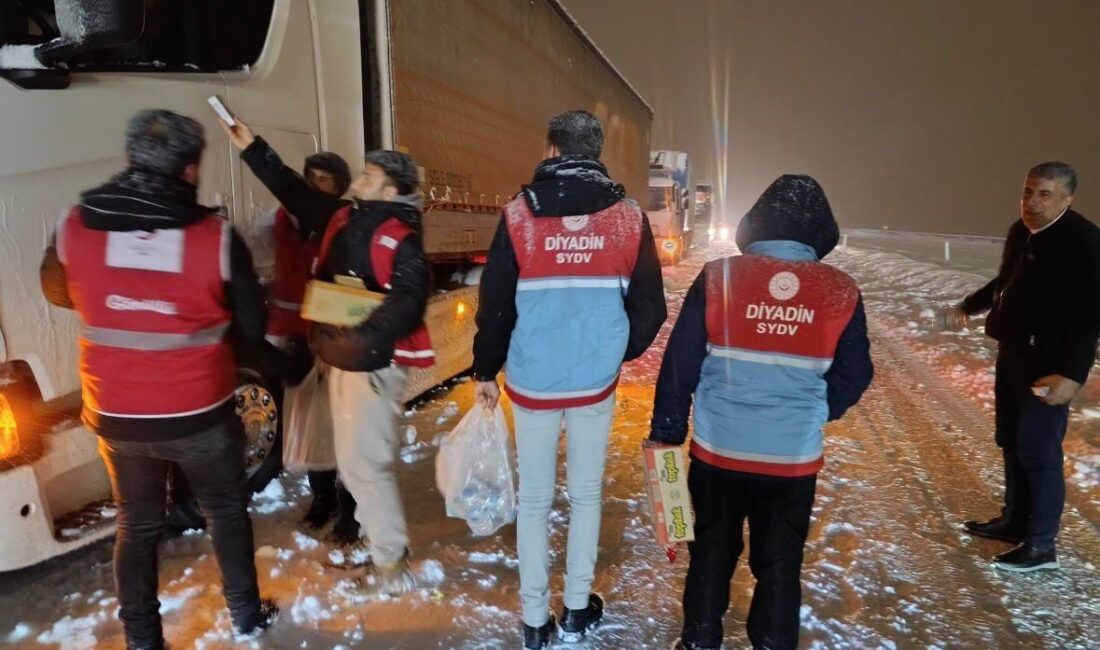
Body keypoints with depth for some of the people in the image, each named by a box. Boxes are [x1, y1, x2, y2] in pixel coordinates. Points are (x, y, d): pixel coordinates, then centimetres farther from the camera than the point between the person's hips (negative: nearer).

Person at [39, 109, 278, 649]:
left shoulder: (74, 227, -9)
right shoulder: (218, 237, -18)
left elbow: (57, 294, 11)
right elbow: (251, 329, -8)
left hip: (116, 416, 2)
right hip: (201, 414, -2)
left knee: (136, 524, 22)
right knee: (226, 512, 20)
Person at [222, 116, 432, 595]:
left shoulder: (398, 235, -17)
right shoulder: (344, 219, 9)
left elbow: (409, 297, -27)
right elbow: (294, 192, 19)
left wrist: (366, 339, -35)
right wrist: (252, 148, 19)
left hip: (373, 362, -9)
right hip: (342, 357, 9)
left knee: (365, 461, -6)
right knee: (351, 457, 18)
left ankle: (392, 561, 9)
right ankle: (373, 537, 36)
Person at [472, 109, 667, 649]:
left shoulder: (519, 214, -8)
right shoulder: (629, 219, -4)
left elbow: (495, 304, -5)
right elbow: (649, 309, 0)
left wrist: (486, 370, 9)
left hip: (532, 382, -1)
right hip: (596, 382, 1)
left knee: (534, 500, 12)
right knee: (586, 495, 16)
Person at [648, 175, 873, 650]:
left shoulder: (718, 277, -10)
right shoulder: (842, 293, -6)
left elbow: (679, 364, -8)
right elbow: (854, 377, 3)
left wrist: (667, 431, 4)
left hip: (717, 449, 0)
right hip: (795, 457, 0)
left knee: (712, 552, 19)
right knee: (779, 564, 17)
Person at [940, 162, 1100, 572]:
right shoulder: (1020, 231, 7)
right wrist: (967, 307, 21)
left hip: (1049, 364, -9)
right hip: (1012, 353, 9)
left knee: (1038, 450, -4)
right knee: (1012, 442, 17)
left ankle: (1041, 545, 8)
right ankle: (1015, 519, 33)